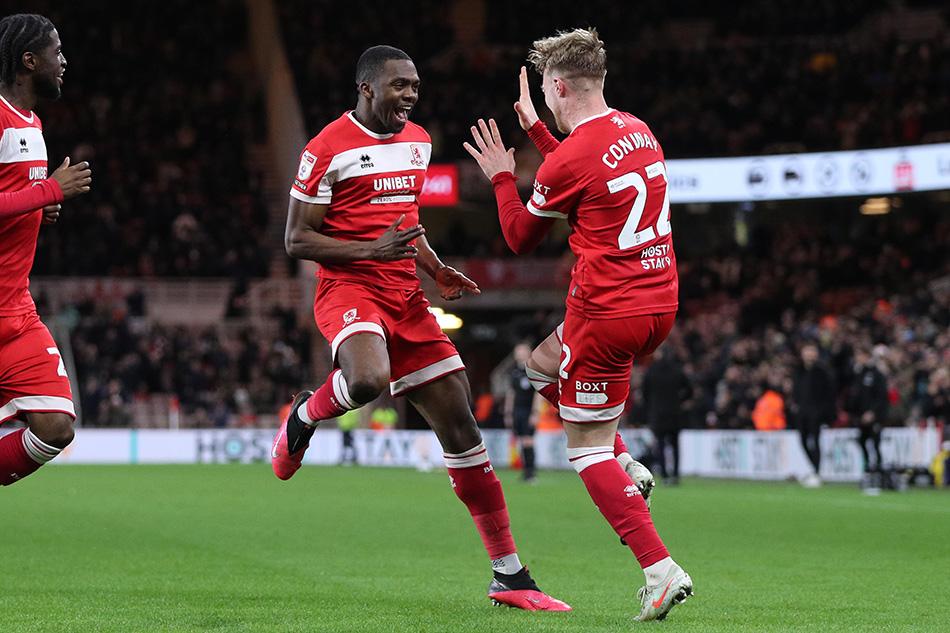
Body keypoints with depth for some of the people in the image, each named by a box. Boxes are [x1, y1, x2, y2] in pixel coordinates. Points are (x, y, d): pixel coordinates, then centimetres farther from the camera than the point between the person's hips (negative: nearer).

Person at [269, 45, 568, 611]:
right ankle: (306, 416, 0)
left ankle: (510, 577, 6)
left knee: (461, 426, 1)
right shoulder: (329, 149, -9)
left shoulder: (418, 142, 14)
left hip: (405, 296, 7)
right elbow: (298, 239, -8)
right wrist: (372, 250, -20)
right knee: (368, 380, -39)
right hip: (348, 288, -6)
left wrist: (437, 270, 11)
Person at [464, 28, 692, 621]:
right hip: (661, 305, 8)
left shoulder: (570, 159, -16)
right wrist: (535, 128, 34)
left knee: (587, 448, 1)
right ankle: (627, 469, 17)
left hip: (607, 313, -8)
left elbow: (521, 237, 1)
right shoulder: (638, 131, 8)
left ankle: (661, 571, -10)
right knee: (544, 364, 30)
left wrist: (502, 176, 16)